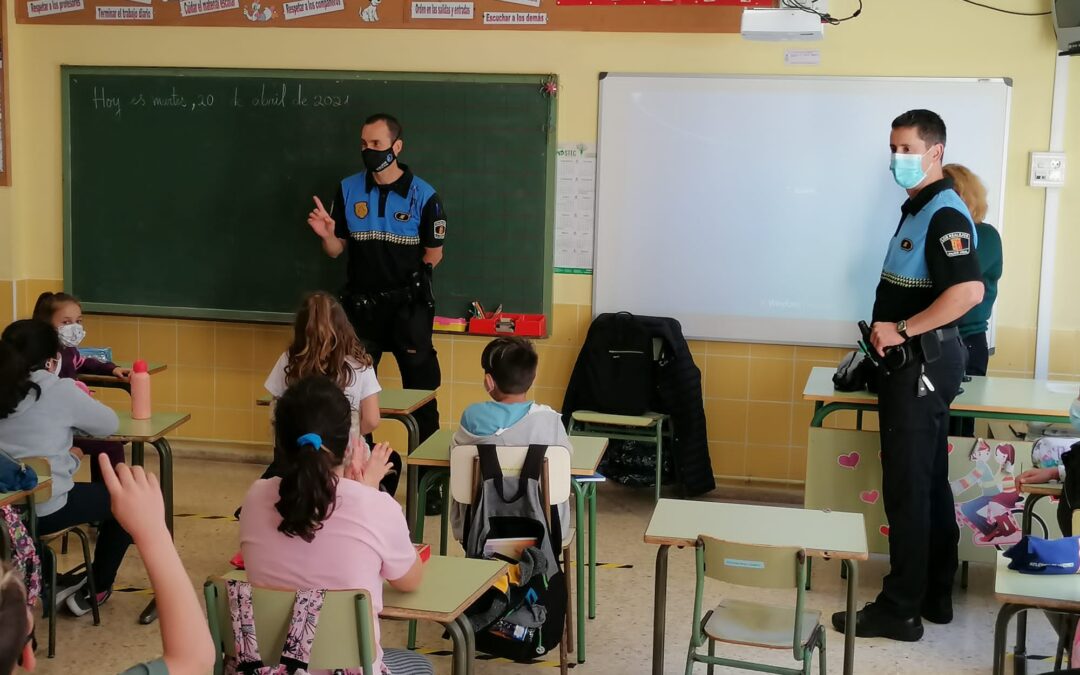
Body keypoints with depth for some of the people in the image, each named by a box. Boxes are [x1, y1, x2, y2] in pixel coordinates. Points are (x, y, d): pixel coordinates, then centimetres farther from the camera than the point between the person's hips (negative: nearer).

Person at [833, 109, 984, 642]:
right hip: (913, 363, 10)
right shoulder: (917, 209, 14)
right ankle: (934, 597, 25)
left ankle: (900, 610, 4)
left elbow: (969, 291, -30)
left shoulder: (945, 214, -17)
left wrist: (901, 330, -23)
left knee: (907, 488, -4)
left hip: (924, 364, -10)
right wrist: (888, 336, 14)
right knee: (928, 485, 15)